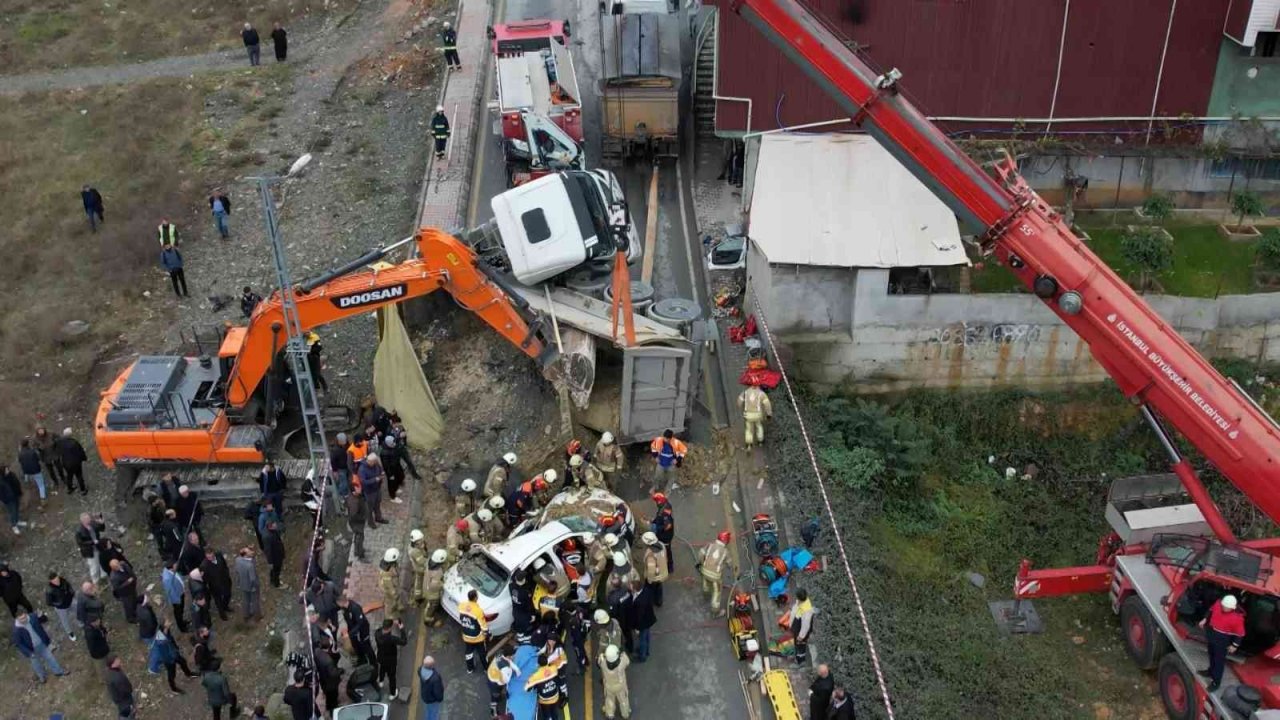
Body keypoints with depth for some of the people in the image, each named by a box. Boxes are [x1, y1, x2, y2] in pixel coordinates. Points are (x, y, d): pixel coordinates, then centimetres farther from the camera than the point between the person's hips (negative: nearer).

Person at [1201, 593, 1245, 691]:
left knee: (1219, 659, 5)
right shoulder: (1218, 603, -17)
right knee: (1212, 654, 27)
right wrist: (1205, 620, 12)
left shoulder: (1237, 617, -32)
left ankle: (1216, 682, 18)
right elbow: (1211, 611, 7)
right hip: (1211, 633, 7)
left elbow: (1239, 634, -19)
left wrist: (1234, 645, -13)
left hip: (1222, 639, -7)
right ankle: (1211, 671, 50)